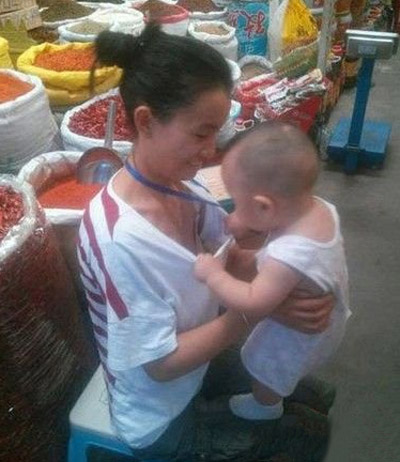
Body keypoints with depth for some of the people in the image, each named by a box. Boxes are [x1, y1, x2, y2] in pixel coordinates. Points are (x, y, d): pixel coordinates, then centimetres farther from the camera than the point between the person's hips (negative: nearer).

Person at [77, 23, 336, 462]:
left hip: (196, 363, 7)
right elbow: (161, 363, -28)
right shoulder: (120, 238, -36)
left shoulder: (178, 186, -13)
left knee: (317, 399, 20)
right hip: (161, 421, -6)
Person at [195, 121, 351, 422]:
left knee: (265, 365, 23)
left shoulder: (289, 255, -47)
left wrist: (213, 274, -29)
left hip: (301, 334, -7)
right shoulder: (317, 207, -23)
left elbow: (253, 304, -39)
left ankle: (266, 406, 53)